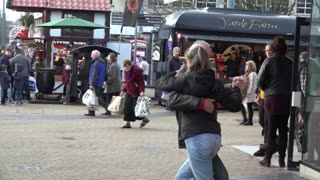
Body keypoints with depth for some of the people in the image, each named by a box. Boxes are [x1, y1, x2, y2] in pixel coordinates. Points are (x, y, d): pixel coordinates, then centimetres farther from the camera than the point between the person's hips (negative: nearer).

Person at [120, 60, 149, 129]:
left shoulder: (137, 70, -14)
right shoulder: (126, 71, 10)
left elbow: (141, 82, -16)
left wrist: (141, 91, -25)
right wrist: (123, 90, 16)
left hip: (136, 92, -8)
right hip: (129, 91, 8)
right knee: (127, 107, 2)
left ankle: (144, 119, 11)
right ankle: (128, 123, 7)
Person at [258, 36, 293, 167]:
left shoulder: (269, 61, -4)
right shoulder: (290, 63, 6)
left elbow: (260, 81, -6)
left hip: (272, 98, -2)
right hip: (287, 98, 2)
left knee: (271, 129, 4)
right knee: (283, 130, 8)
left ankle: (267, 159, 5)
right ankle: (282, 159, 10)